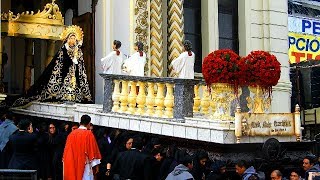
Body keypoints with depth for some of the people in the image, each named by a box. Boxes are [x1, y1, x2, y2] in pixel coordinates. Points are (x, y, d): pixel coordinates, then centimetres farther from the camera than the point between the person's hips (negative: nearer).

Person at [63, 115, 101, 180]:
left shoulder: (72, 134, 5)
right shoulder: (89, 134, -8)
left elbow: (67, 151, 10)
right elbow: (93, 150, -7)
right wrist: (95, 165, 0)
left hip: (72, 166, 5)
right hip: (85, 165, -5)